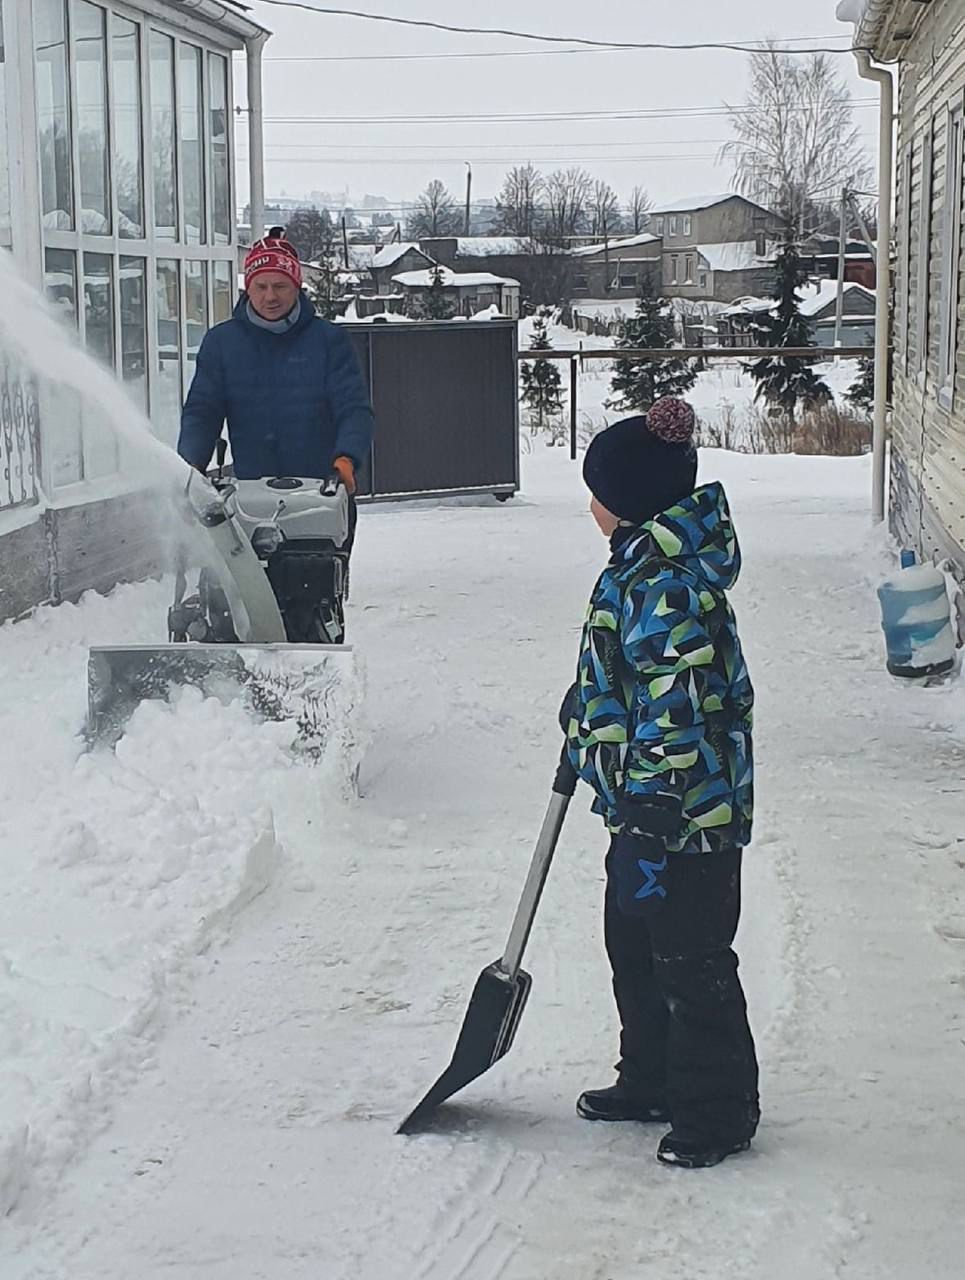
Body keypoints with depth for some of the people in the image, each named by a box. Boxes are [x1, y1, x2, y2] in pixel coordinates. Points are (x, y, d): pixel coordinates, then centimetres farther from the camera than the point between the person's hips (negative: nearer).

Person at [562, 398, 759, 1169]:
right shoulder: (640, 567, 10)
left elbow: (680, 700, -27)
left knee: (692, 962, 0)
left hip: (682, 814, -11)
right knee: (633, 946, 21)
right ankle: (651, 1081, 36)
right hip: (642, 803, 11)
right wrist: (584, 728, 36)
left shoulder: (668, 584, -23)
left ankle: (718, 1112, 12)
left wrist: (657, 800, -26)